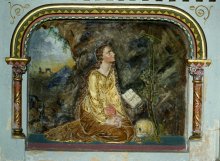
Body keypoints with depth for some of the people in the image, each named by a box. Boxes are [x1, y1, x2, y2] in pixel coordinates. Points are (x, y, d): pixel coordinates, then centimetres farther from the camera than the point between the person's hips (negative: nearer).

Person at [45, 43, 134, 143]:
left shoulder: (112, 72, -1)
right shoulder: (94, 75, -23)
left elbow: (114, 93, 2)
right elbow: (94, 99, -20)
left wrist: (118, 113, -7)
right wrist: (105, 119, -20)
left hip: (108, 107, 7)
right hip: (93, 111, -7)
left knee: (126, 126, -1)